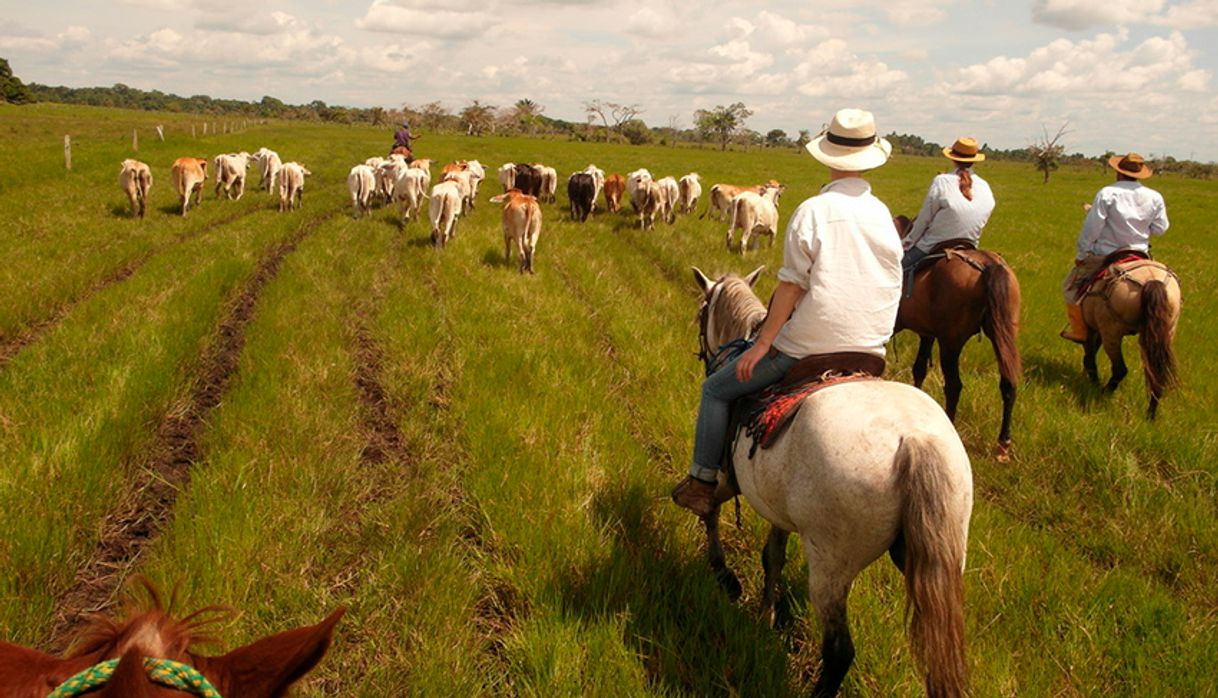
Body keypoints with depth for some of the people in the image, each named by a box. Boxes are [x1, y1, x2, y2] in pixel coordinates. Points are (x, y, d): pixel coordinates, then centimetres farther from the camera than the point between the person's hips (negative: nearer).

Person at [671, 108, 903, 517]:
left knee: (717, 390, 10)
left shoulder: (812, 212, -13)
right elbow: (892, 289, 13)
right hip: (870, 353, 6)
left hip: (807, 347, -6)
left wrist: (763, 343, -8)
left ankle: (702, 482, 13)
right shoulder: (883, 215, 5)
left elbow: (791, 286, -14)